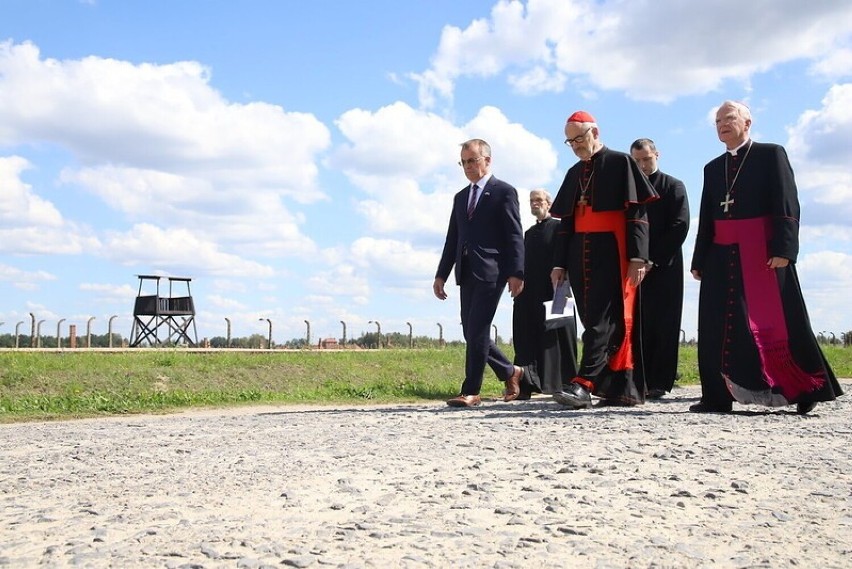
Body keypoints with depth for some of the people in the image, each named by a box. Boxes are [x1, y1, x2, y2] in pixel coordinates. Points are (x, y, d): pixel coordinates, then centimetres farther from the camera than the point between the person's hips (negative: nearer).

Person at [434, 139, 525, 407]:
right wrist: (441, 274, 13)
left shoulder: (504, 192, 1)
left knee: (477, 330, -11)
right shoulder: (460, 197, 21)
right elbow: (452, 239, 19)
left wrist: (516, 272, -15)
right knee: (471, 332, 6)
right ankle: (510, 372, 24)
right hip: (467, 273, 7)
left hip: (491, 270, -7)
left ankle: (470, 391, -5)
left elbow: (514, 236, -6)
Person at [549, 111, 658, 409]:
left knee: (602, 320, -12)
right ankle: (624, 387, 10)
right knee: (593, 320, 4)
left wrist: (637, 257, -14)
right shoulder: (574, 173, 19)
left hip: (611, 254, -7)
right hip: (580, 256, 7)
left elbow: (637, 212, -6)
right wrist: (560, 262, 14)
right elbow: (566, 220, 20)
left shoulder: (620, 162, 1)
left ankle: (584, 384, -19)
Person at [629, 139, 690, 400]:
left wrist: (653, 261, -11)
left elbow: (680, 226, -3)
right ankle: (637, 382, 2)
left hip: (663, 268, -3)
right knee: (635, 326, -1)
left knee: (662, 326, -4)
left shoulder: (673, 187, 7)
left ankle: (658, 384, -1)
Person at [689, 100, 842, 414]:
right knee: (718, 327, 0)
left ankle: (808, 388, 12)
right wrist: (699, 261, 9)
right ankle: (717, 397, 4)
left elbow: (787, 205, -7)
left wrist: (783, 249, -17)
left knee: (780, 323, -3)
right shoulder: (713, 168, 18)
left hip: (763, 254, -5)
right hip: (721, 257, 5)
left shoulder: (771, 154, 2)